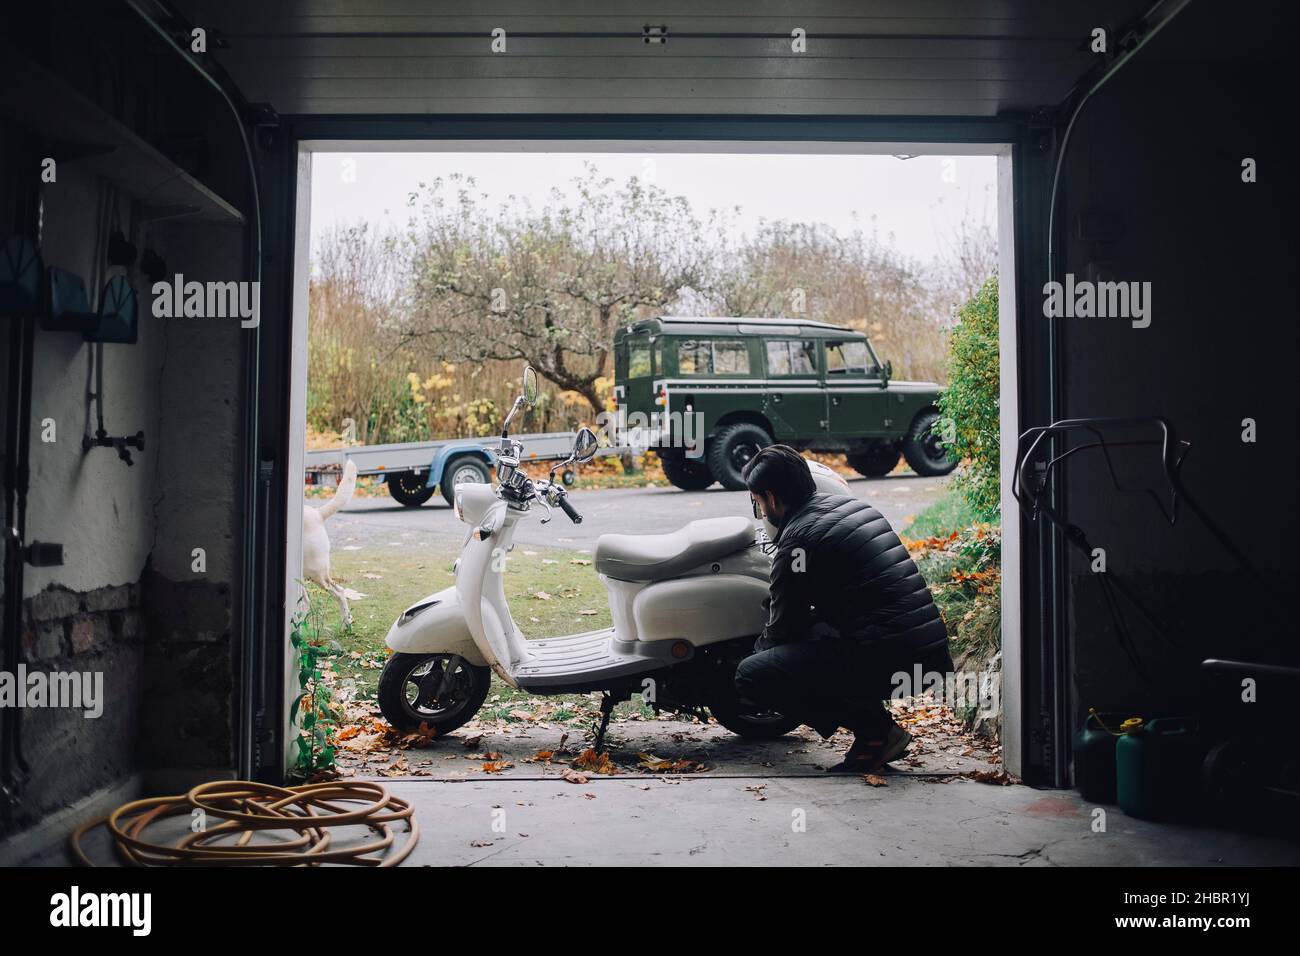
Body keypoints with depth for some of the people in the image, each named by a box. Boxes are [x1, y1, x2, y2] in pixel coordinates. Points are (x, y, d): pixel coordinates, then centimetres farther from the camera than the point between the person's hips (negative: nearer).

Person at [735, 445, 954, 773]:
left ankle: (874, 729, -3)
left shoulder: (797, 539, -8)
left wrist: (754, 652, 23)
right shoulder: (851, 505, 18)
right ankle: (878, 732, 15)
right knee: (814, 630, 30)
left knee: (750, 676, -6)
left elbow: (784, 628, 1)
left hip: (888, 660, -9)